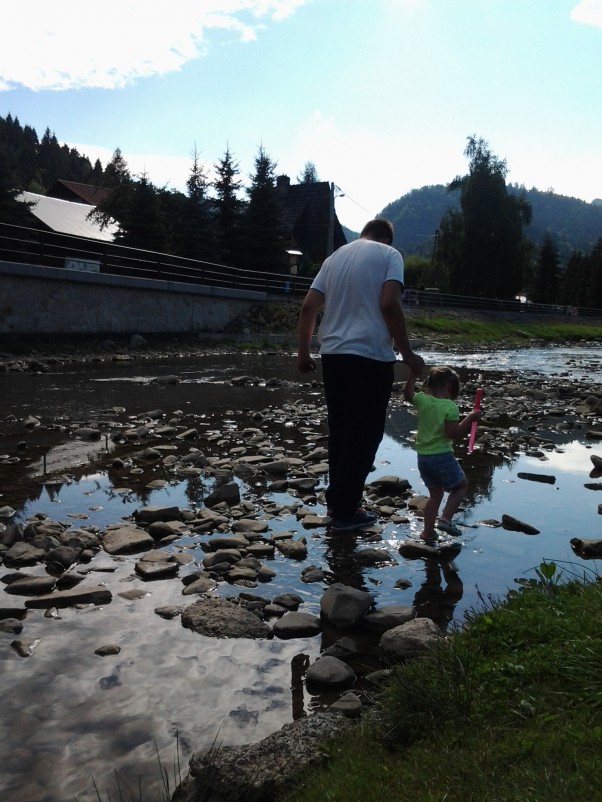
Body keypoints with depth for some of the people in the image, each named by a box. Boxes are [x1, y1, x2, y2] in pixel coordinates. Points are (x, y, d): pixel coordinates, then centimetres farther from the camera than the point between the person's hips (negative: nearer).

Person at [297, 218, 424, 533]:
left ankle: (336, 499, 25)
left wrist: (303, 352, 15)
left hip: (333, 355, 6)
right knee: (364, 434, 2)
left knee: (340, 430, 16)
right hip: (370, 357, -6)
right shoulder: (388, 255, 0)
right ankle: (345, 511, 7)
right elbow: (389, 305, -14)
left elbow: (308, 307, 10)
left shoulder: (335, 256, 16)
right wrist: (407, 354, -9)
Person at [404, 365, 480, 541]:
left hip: (422, 457, 6)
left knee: (435, 494, 20)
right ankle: (445, 519, -1)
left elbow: (408, 394, 19)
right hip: (442, 456, -6)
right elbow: (452, 433, -20)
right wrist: (470, 418, -13)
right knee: (461, 486, 15)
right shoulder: (450, 407, -15)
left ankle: (428, 532, 21)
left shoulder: (422, 400, 0)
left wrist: (413, 374, 24)